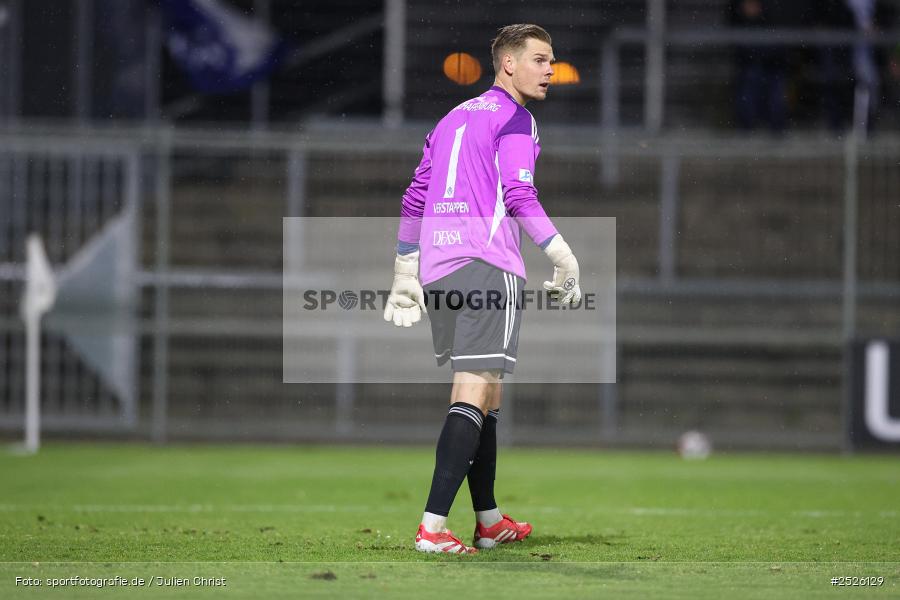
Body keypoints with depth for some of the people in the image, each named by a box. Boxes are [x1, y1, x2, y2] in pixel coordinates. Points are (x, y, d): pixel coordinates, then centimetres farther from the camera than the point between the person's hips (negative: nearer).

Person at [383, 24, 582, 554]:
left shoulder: (453, 119, 23)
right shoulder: (514, 117, -1)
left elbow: (414, 201, 24)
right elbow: (518, 194, -13)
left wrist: (405, 276, 27)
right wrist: (564, 257, -12)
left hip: (436, 270, 8)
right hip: (488, 267, -8)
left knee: (485, 395, 18)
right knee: (475, 394, -13)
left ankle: (489, 521, 22)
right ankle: (433, 526, -24)